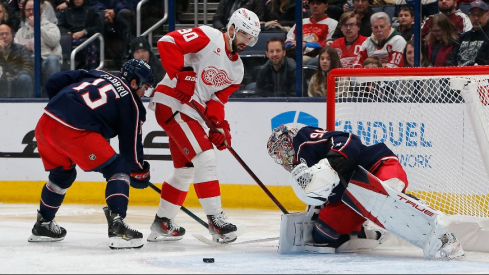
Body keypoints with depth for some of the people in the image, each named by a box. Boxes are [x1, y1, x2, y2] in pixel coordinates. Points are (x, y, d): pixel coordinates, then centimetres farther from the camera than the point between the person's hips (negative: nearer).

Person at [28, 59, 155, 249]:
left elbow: (53, 83, 20)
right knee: (118, 169, 3)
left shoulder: (96, 75, 25)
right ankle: (117, 226, -12)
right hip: (75, 131, -7)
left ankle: (42, 225, 43)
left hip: (45, 122, 7)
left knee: (62, 173, 32)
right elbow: (130, 144, 10)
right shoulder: (131, 102, 9)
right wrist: (140, 174, 23)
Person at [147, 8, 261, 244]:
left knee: (186, 170, 16)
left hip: (191, 113, 10)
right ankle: (215, 220, -15)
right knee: (205, 158, -17)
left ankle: (161, 224, 28)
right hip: (171, 103, -10)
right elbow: (167, 42, -20)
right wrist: (181, 76, -25)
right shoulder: (209, 38, -11)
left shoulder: (237, 70, 13)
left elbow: (217, 99, 9)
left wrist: (219, 124, -8)